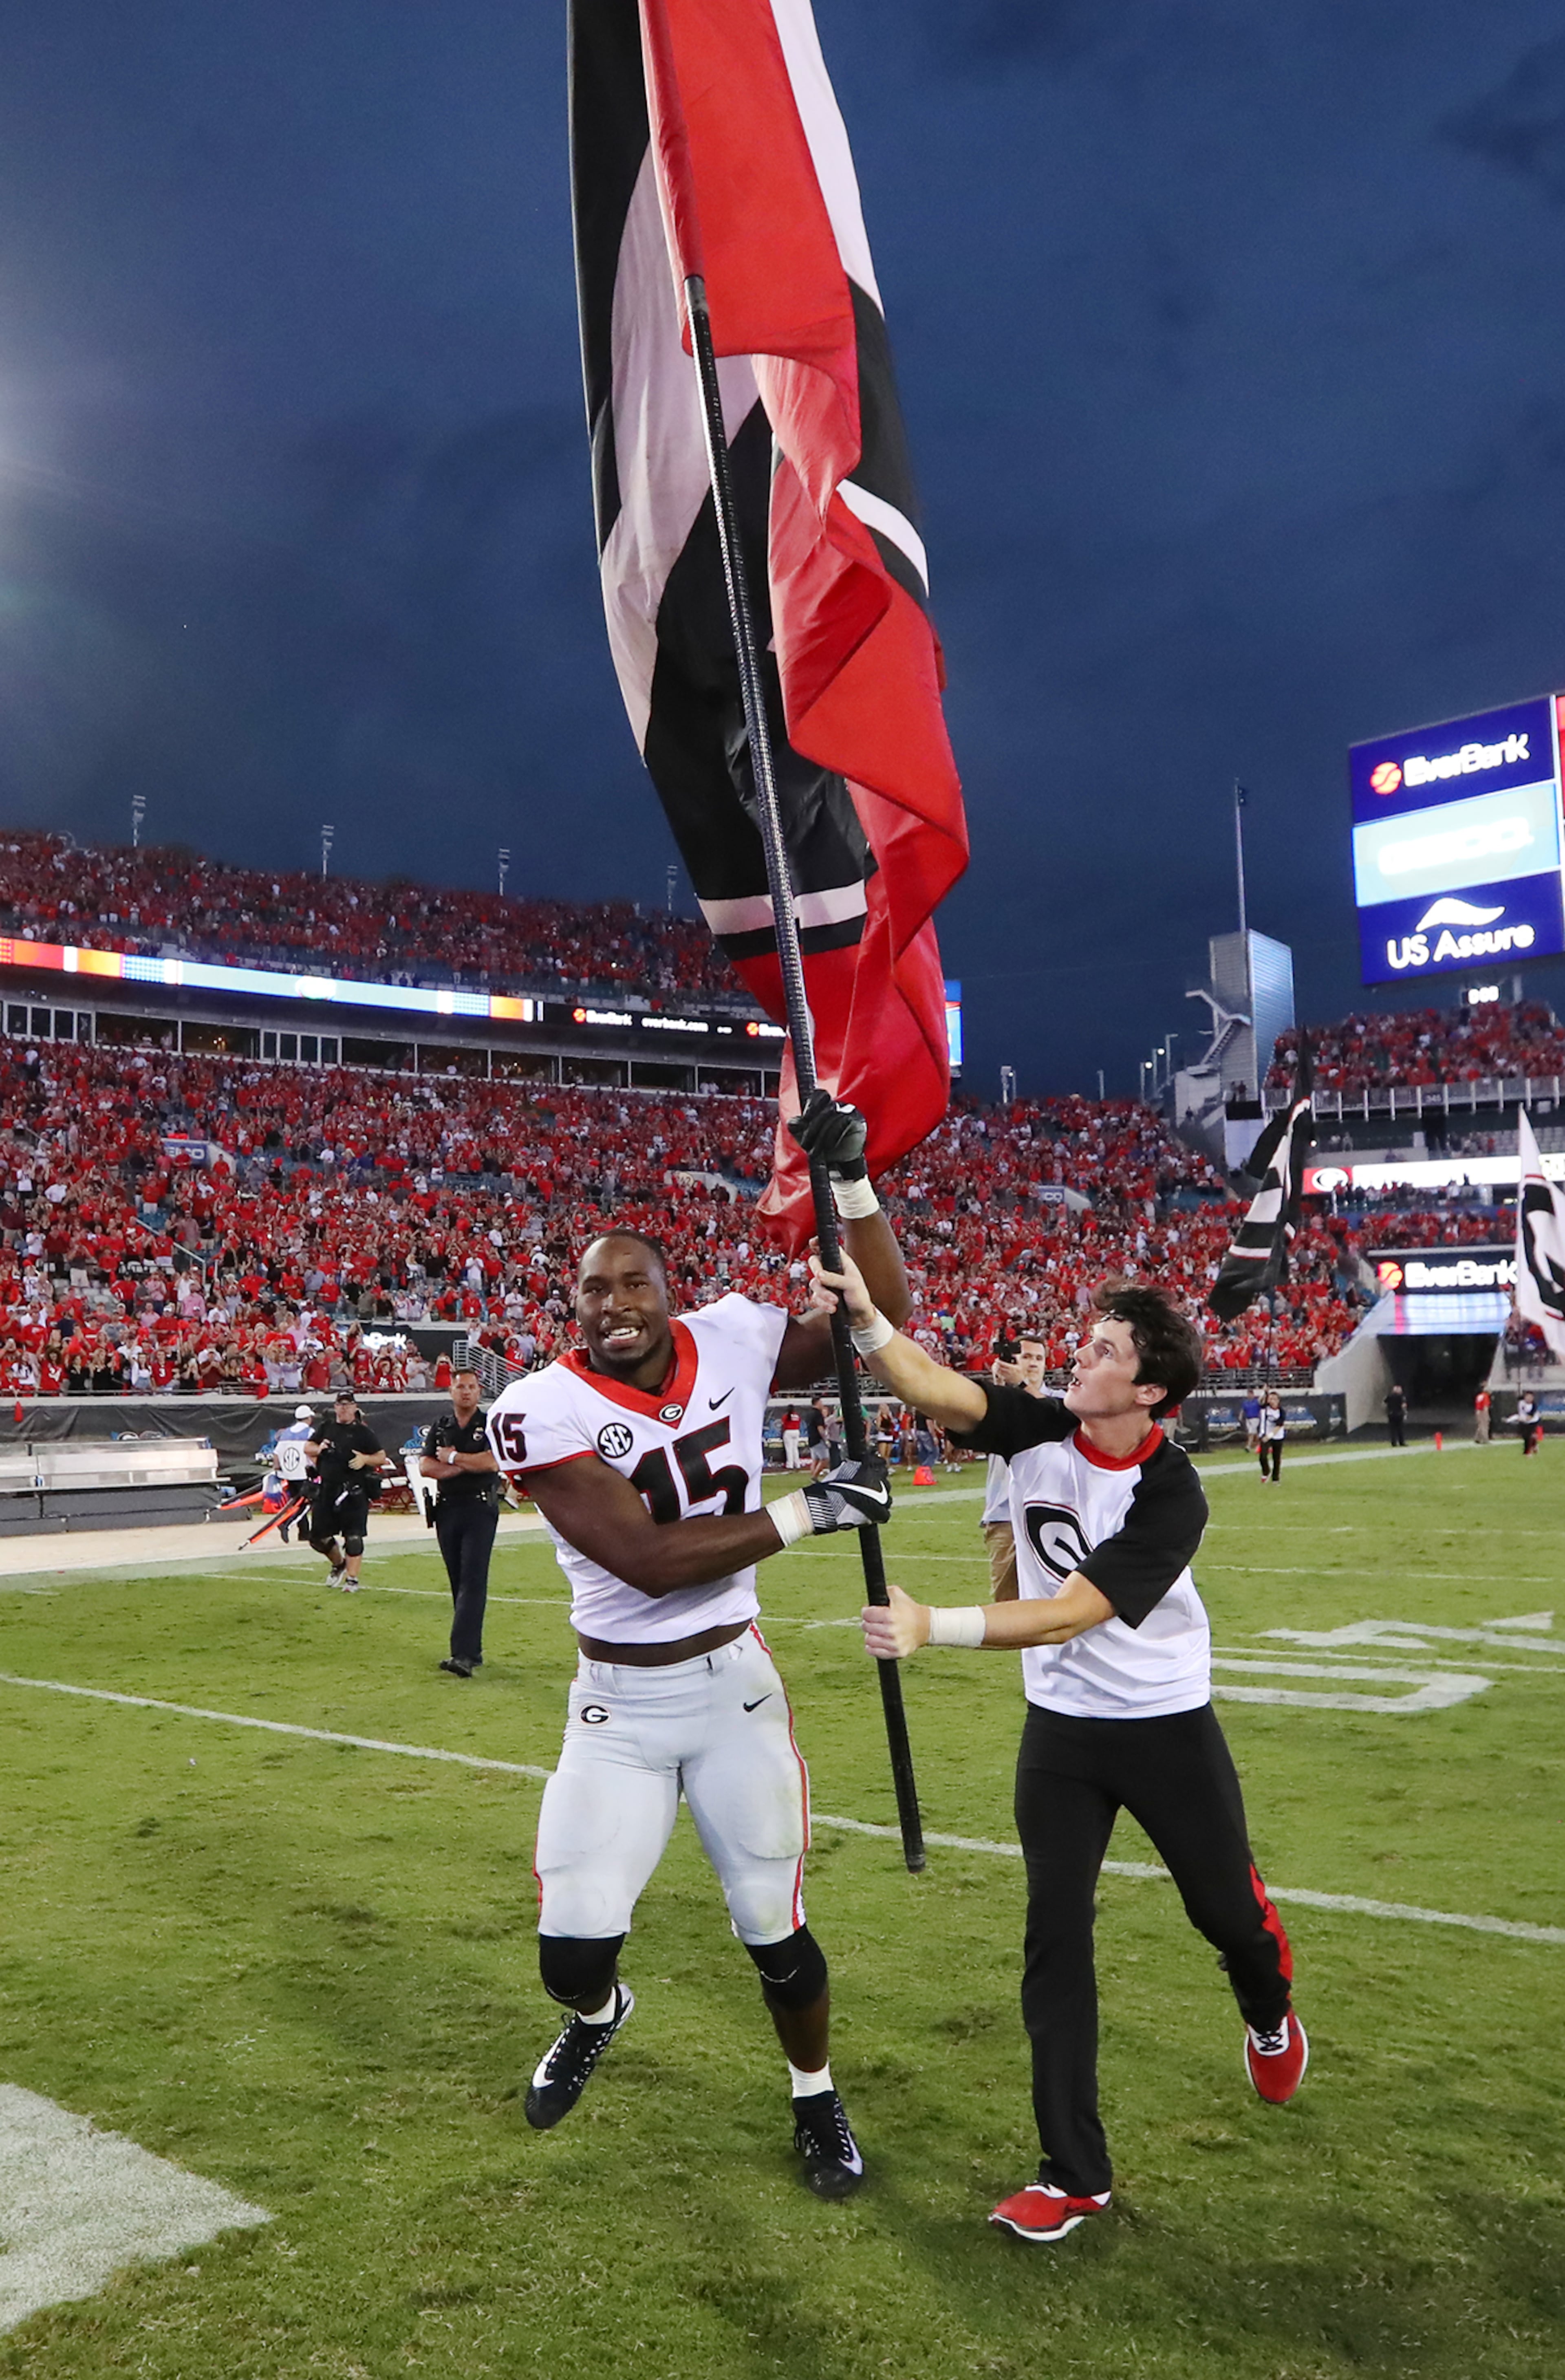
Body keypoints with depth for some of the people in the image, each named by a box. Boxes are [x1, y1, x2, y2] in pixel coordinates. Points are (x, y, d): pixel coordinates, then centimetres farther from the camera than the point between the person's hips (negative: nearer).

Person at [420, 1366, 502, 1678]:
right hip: (447, 1508, 5)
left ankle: (463, 1655, -19)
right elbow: (425, 1467, 1)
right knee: (458, 1581, 8)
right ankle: (473, 1651, 16)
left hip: (480, 1509, -5)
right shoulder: (439, 1427, 12)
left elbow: (492, 1462, -15)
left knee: (473, 1580, -11)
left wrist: (452, 1457, -7)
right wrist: (466, 1466, -10)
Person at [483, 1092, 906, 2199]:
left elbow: (881, 1317, -2)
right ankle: (598, 2012, 42)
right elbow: (650, 1560, -26)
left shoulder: (731, 1343, -7)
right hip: (617, 1707, -1)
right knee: (572, 1956, 2)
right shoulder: (542, 1411, -17)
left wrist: (850, 1178, -15)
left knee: (776, 1932, 11)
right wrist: (809, 1511, -26)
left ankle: (817, 2096, 41)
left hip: (735, 1688, 2)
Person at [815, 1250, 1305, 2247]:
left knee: (1230, 1913, 15)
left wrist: (933, 1626, -45)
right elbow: (936, 1389, -29)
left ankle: (1271, 2017, 52)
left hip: (1168, 1724, -3)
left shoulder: (1171, 1496, -26)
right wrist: (865, 1316, -46)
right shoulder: (1039, 1430, -13)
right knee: (1057, 1933, -1)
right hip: (1062, 1726, 3)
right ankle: (1076, 2173, 11)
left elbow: (1072, 1613, -35)